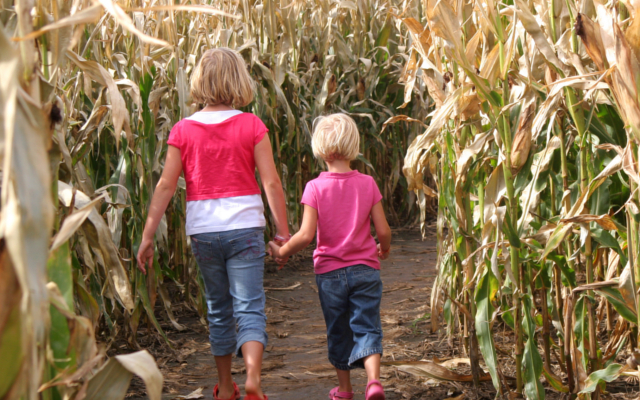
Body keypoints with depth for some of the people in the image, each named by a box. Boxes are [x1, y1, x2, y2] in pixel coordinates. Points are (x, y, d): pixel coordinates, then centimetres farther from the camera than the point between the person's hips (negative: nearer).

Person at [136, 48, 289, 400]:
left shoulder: (183, 130, -1)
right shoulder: (251, 126, -4)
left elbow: (165, 186, -2)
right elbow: (271, 182, -7)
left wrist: (147, 236, 2)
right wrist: (283, 231, 0)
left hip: (202, 229, 2)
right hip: (245, 226, -2)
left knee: (218, 309, 16)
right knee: (249, 307, -1)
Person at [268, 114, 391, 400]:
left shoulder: (315, 188, -10)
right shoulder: (367, 184, -4)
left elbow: (306, 235, -16)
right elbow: (383, 230, -4)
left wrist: (282, 252, 0)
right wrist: (384, 248, 18)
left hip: (329, 272, 0)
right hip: (365, 269, 0)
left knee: (338, 332, 14)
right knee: (367, 327, 1)